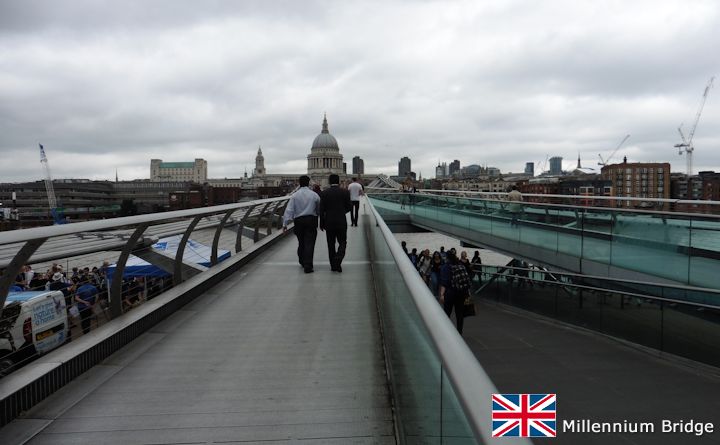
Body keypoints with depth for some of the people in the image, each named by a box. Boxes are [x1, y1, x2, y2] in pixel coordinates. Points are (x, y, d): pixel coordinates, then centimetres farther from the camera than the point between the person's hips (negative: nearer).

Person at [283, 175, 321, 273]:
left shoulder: (295, 195, -2)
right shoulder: (314, 195, -1)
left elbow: (289, 210, -7)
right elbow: (320, 209, 5)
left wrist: (285, 223, -6)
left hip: (299, 221, 2)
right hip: (311, 220, -2)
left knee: (301, 242, 18)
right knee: (309, 243, -2)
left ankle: (302, 261, 34)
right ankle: (308, 266, -8)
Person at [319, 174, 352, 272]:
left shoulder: (324, 193, -4)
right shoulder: (345, 192, -4)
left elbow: (321, 209, -5)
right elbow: (349, 207, 0)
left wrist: (322, 223, 3)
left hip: (329, 222, 1)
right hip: (341, 222, -1)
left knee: (331, 244, 11)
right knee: (342, 243, 9)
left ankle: (333, 265, 14)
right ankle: (338, 260, -13)